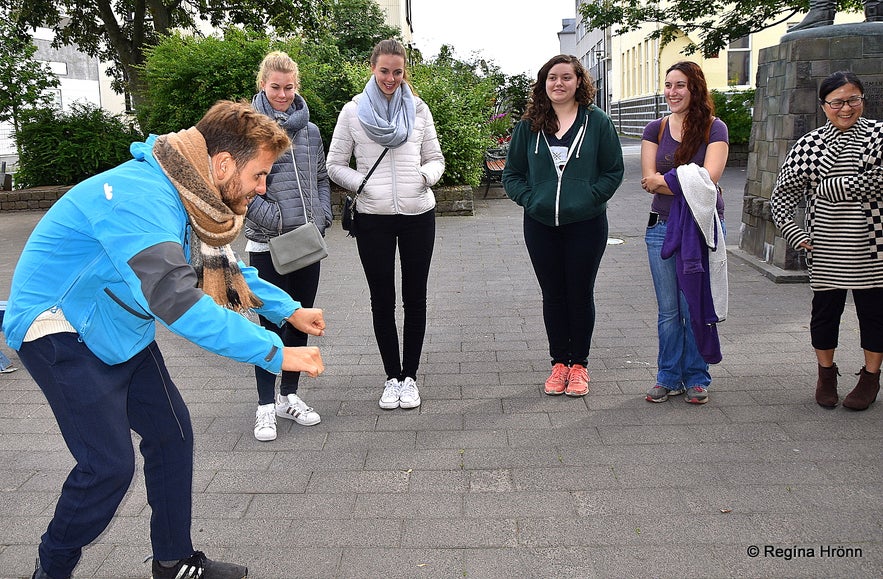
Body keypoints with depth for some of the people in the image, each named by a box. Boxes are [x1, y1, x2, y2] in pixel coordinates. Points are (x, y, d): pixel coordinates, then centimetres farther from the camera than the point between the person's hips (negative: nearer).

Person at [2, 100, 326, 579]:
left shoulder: (191, 196, -1)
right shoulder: (142, 196, -32)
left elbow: (225, 267, 14)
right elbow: (176, 300, -42)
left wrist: (290, 310, 7)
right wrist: (275, 354, -39)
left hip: (116, 329, 9)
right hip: (58, 331, -9)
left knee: (172, 432, 7)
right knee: (109, 464, -11)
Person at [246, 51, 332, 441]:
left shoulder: (309, 130, 10)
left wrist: (322, 219, 2)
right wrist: (275, 219, -17)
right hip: (267, 243, -5)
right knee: (271, 321, 0)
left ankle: (289, 396, 26)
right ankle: (266, 405, 12)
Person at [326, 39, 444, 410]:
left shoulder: (418, 109, 8)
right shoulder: (353, 111, 3)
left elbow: (436, 159, 11)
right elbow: (335, 165, 6)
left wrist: (425, 175, -10)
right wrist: (362, 183, -11)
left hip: (418, 215, 1)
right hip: (373, 217, -1)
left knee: (415, 297, 6)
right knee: (382, 299, 6)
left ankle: (410, 376, 19)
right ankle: (392, 377, 20)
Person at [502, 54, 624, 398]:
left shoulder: (597, 122, 0)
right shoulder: (529, 125, 6)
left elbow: (614, 170, 2)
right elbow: (511, 173, 10)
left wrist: (591, 198, -11)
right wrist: (529, 199, -6)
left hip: (586, 224, -2)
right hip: (540, 225, 2)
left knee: (581, 294, 6)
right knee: (553, 295, 10)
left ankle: (579, 364, 20)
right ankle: (559, 363, 23)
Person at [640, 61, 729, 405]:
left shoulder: (714, 129, -1)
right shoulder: (655, 129, 7)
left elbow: (709, 178, -15)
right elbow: (649, 181, -3)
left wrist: (663, 180, -11)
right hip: (663, 227, 3)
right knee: (668, 309, 7)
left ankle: (696, 377, 19)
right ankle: (669, 376, 20)